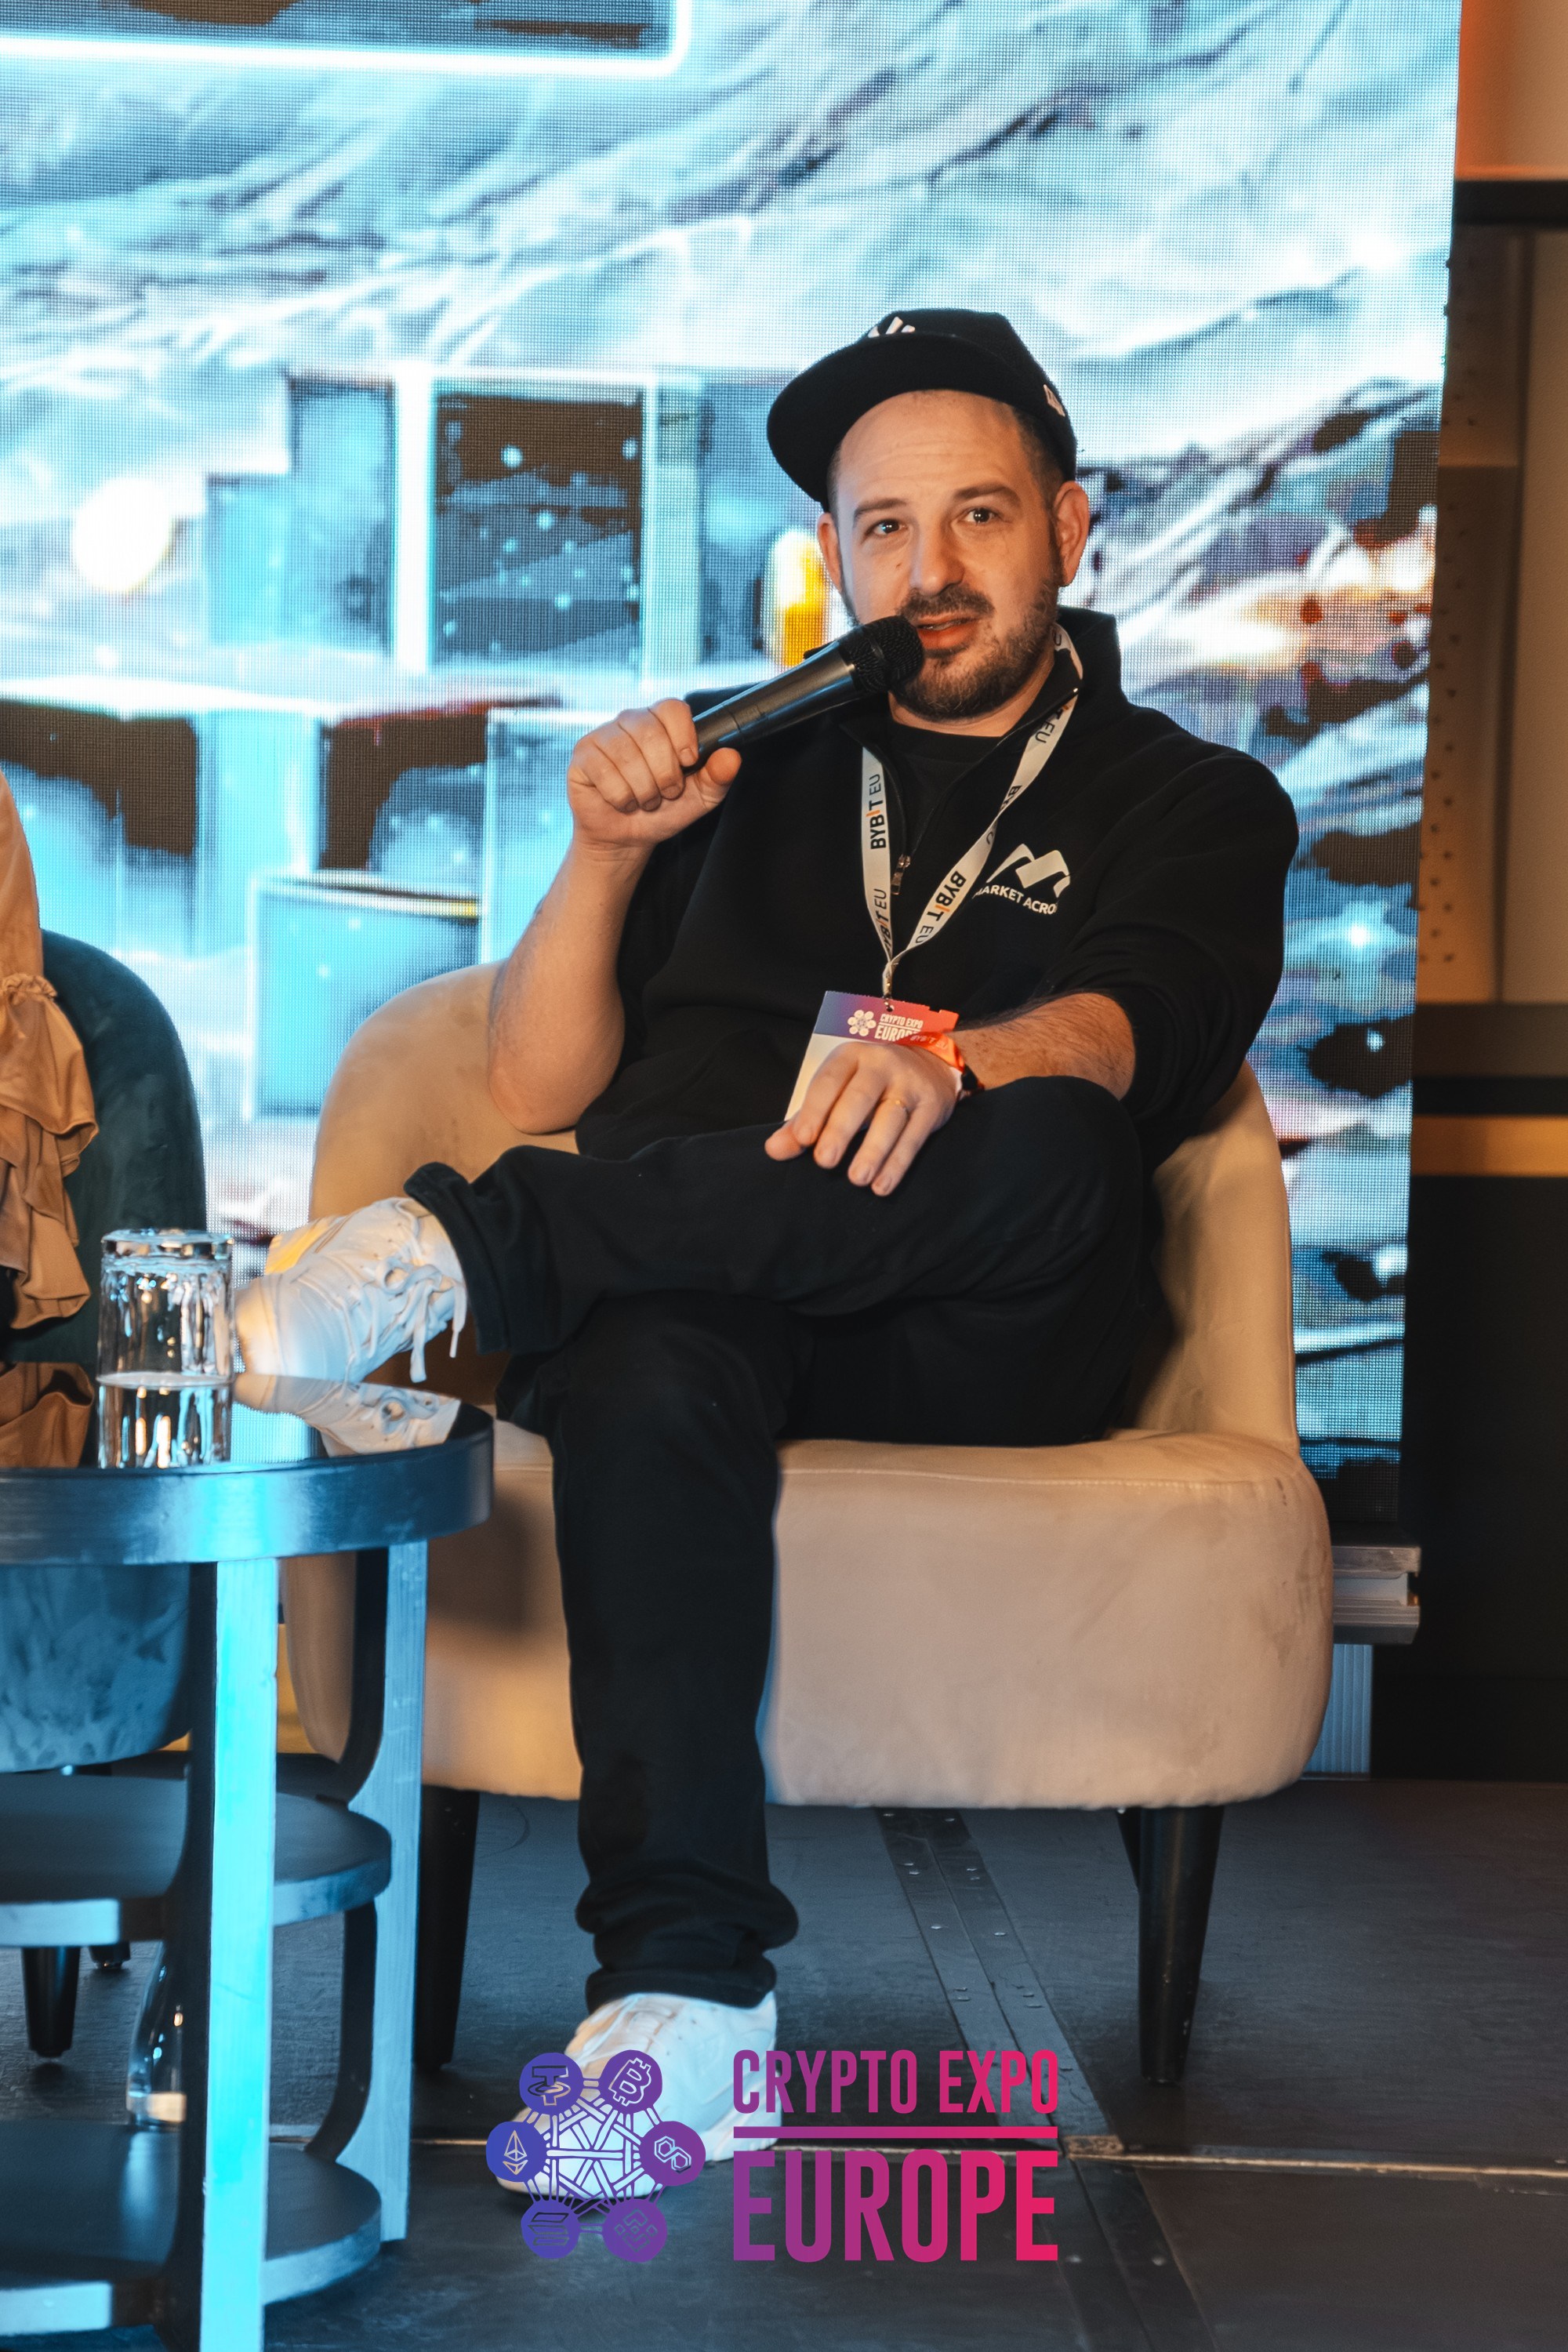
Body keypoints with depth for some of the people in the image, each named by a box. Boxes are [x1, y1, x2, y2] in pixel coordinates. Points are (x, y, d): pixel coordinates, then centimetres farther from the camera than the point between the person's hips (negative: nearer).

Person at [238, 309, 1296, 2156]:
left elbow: (1126, 1032, -7)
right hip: (681, 1301, 2)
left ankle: (461, 1244, -37)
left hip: (964, 1353, -1)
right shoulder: (743, 772, 26)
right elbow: (537, 1089, 17)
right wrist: (604, 855, -1)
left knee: (1043, 1147, -36)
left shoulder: (1190, 806, 18)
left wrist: (952, 1065, -30)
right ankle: (683, 1981, -42)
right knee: (650, 1370, -37)